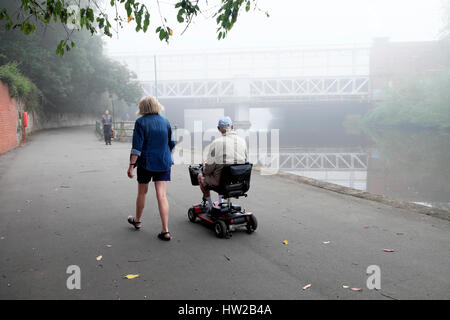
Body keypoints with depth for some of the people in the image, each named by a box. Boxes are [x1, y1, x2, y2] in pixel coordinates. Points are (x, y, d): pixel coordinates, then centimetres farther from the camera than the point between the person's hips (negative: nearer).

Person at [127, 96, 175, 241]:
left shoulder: (141, 122, -7)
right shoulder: (165, 122, 5)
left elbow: (137, 146, -14)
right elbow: (171, 144, 13)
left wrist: (131, 165, -12)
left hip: (146, 163, -3)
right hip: (164, 163, 3)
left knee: (142, 192, 16)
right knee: (161, 195, 0)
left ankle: (137, 220, 38)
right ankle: (165, 231, -5)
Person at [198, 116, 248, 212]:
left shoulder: (216, 143, -18)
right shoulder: (242, 141, -3)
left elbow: (210, 166, -14)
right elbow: (244, 161, 8)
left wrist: (204, 170, 9)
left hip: (221, 180, -5)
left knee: (201, 176, 26)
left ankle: (210, 206, 34)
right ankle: (220, 203, 41)